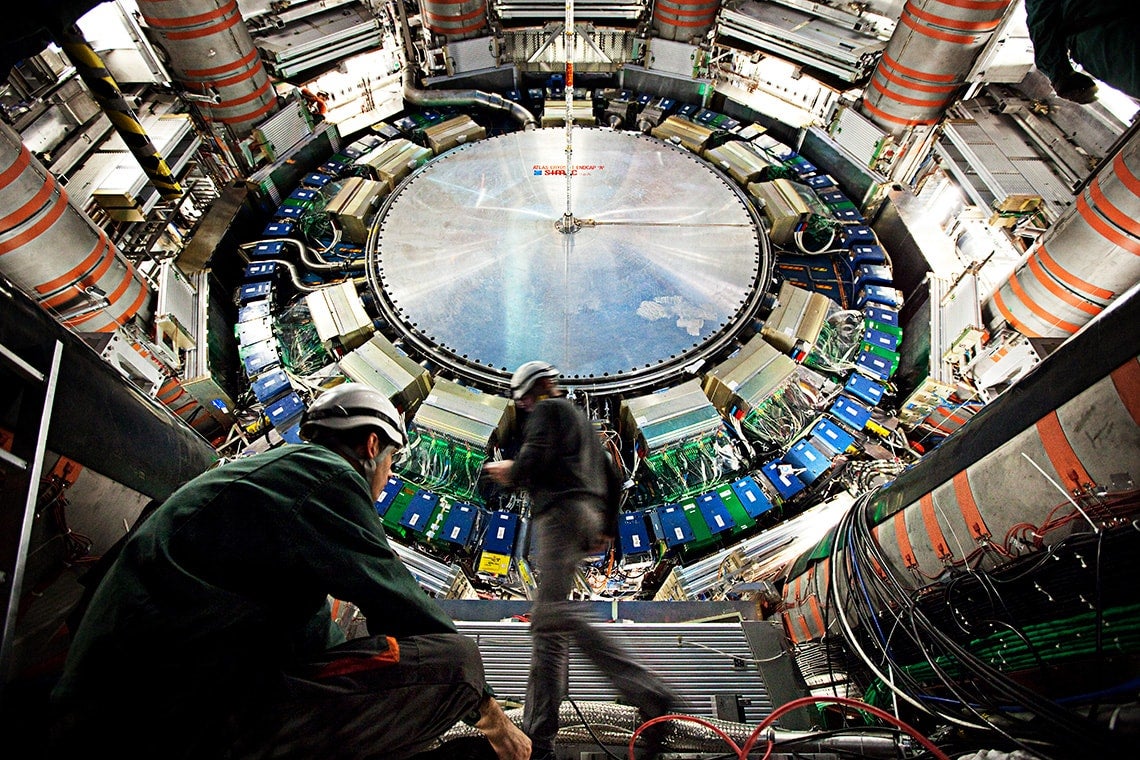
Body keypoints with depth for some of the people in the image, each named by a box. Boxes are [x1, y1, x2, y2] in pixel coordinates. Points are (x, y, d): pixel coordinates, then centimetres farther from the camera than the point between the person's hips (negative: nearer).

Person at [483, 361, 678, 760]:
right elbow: (607, 477, 27)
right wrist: (605, 528, 26)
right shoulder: (582, 418, 30)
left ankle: (647, 691, -26)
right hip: (588, 515, 10)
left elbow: (534, 461, -14)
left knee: (555, 613, -20)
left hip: (560, 511, -10)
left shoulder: (546, 409, 3)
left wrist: (508, 472, 7)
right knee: (546, 623, 6)